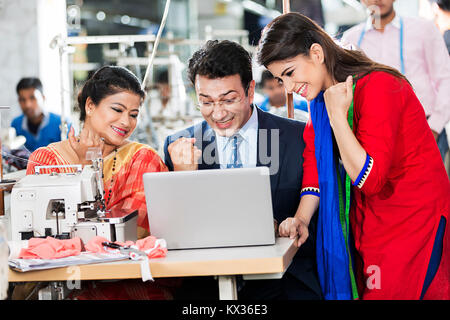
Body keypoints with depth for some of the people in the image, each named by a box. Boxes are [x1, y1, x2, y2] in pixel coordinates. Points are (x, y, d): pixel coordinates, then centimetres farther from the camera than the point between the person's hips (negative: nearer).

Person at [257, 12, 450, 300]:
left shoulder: (377, 88, -22)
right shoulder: (322, 96, 4)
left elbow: (369, 179, -25)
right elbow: (315, 160, 3)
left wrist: (337, 115, -26)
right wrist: (302, 218, -11)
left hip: (414, 222, -7)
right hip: (366, 223, 7)